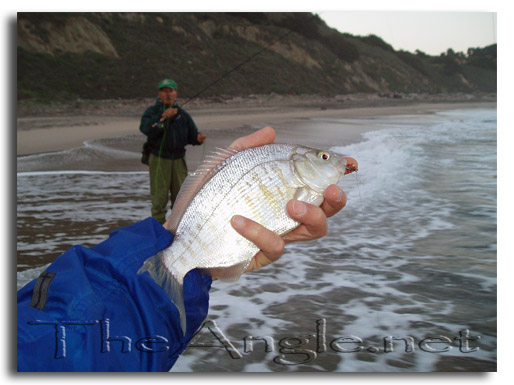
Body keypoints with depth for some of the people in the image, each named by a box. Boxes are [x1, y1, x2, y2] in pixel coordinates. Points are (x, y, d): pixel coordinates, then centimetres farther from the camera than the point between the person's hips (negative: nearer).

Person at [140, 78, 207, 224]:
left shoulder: (182, 114, 14)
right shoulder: (151, 112, 3)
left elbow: (192, 134, 11)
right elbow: (146, 128, -17)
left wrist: (198, 138, -12)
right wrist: (162, 117, -27)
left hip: (178, 159, 4)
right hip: (159, 159, -3)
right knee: (159, 196, -4)